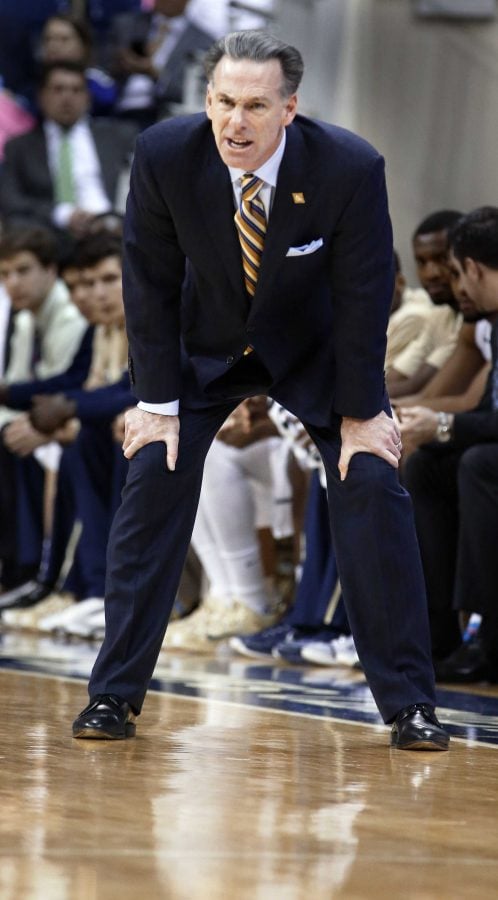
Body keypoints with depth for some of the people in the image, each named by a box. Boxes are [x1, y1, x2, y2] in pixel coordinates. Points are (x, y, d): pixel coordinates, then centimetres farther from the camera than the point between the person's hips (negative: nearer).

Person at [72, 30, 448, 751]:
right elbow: (150, 284, -13)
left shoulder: (351, 167, -29)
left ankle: (410, 706, -5)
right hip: (207, 341, 1)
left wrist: (358, 414, -15)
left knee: (372, 487, -13)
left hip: (317, 347, -1)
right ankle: (114, 697, 0)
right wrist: (157, 402, -12)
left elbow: (363, 297, -19)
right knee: (153, 482, -10)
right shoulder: (165, 155, -25)